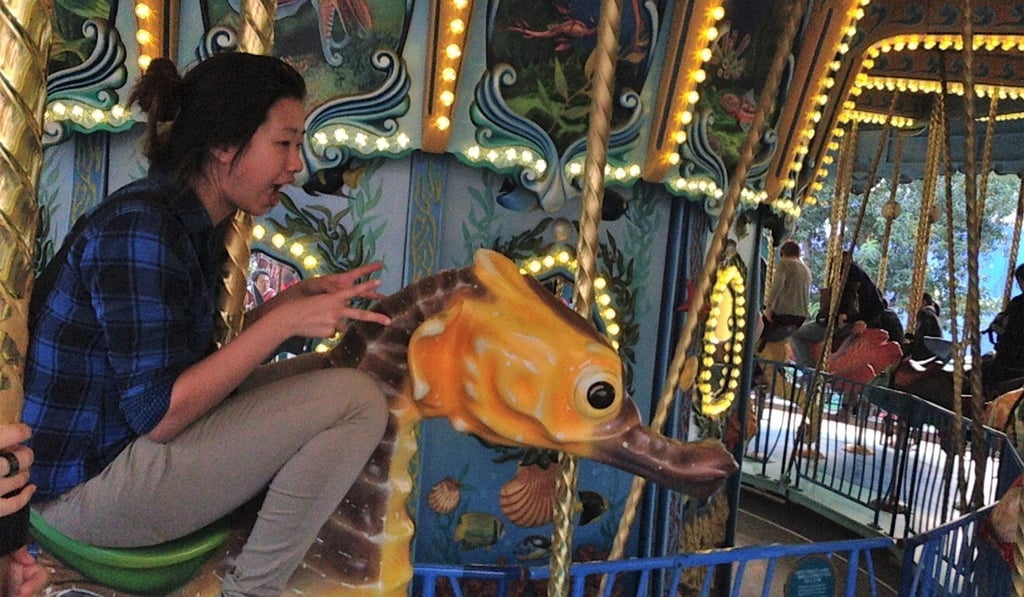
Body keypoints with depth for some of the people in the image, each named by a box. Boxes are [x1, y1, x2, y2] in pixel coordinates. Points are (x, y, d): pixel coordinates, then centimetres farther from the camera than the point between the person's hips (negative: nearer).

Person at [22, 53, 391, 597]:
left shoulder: (192, 222, 6)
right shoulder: (139, 229, -22)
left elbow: (204, 358, 8)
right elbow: (158, 416, -25)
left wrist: (304, 294, 1)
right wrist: (285, 321, -22)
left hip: (131, 441, 10)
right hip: (83, 483, -10)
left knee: (325, 371, 13)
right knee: (356, 400, -18)